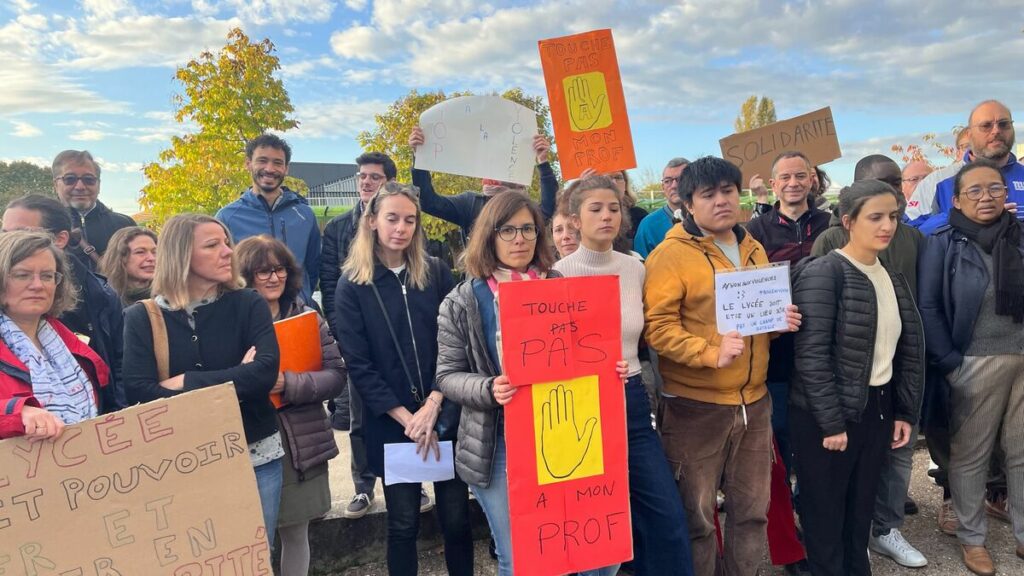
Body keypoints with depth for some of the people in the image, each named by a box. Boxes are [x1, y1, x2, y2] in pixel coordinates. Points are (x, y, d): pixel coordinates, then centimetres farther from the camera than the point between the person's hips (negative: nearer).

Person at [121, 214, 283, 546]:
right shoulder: (142, 317, -3)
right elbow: (140, 392, -14)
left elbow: (265, 372, -17)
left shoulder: (248, 305, -4)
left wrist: (185, 383, -16)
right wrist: (234, 384, -17)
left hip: (255, 458, 1)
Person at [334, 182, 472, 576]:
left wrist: (433, 403, -13)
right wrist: (407, 418, -11)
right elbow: (357, 364, -5)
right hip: (390, 423, -1)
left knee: (456, 518, 8)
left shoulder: (436, 273, 4)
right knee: (403, 523, 10)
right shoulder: (352, 285, 0)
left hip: (445, 415, 1)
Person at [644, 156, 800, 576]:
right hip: (694, 406, -6)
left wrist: (781, 319, 1)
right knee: (696, 516, 8)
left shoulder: (754, 250, 12)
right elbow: (657, 327, -17)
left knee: (752, 509, 19)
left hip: (753, 401, 6)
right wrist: (711, 353, -27)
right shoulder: (671, 255, -10)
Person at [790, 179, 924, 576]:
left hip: (877, 410, 6)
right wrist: (831, 422, -18)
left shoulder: (893, 278, 8)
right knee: (825, 515, 7)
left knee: (861, 511, 18)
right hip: (828, 416, -6)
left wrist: (906, 412, 8)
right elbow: (812, 355, -18)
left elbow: (910, 351, 13)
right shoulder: (822, 274, -13)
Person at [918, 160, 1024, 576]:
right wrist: (948, 363, -12)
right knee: (970, 454, 8)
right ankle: (972, 538, 23)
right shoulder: (944, 243, -6)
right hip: (976, 363, -4)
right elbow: (927, 307, -8)